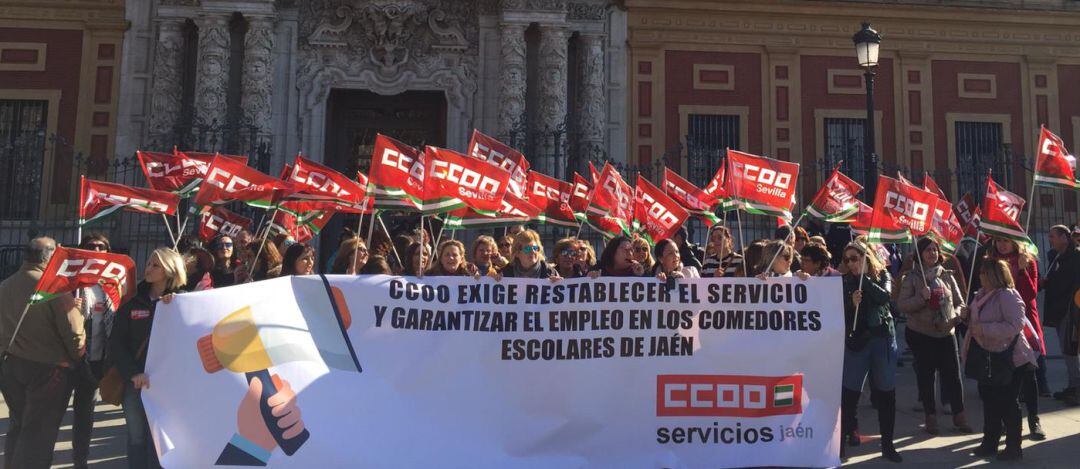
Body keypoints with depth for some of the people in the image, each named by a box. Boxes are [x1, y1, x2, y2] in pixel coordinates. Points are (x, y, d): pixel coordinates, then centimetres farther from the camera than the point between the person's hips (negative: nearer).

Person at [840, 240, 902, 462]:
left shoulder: (882, 275, 5)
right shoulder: (846, 281, 5)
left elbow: (885, 297, -14)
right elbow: (841, 312, 0)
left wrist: (863, 277, -16)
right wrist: (852, 303, -19)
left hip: (883, 338, 1)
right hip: (856, 340, 0)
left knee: (886, 392, 5)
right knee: (849, 392, -3)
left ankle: (887, 444, 15)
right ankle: (842, 439, 7)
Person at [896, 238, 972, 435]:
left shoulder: (947, 276, 7)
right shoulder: (912, 278, -2)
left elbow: (959, 302, 10)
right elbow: (902, 305, -8)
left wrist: (955, 317, -9)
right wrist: (921, 298, -21)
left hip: (946, 333, 2)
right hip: (921, 335, -2)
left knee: (953, 374, 3)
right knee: (926, 376, 5)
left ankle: (959, 415, 17)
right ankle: (930, 417, 17)